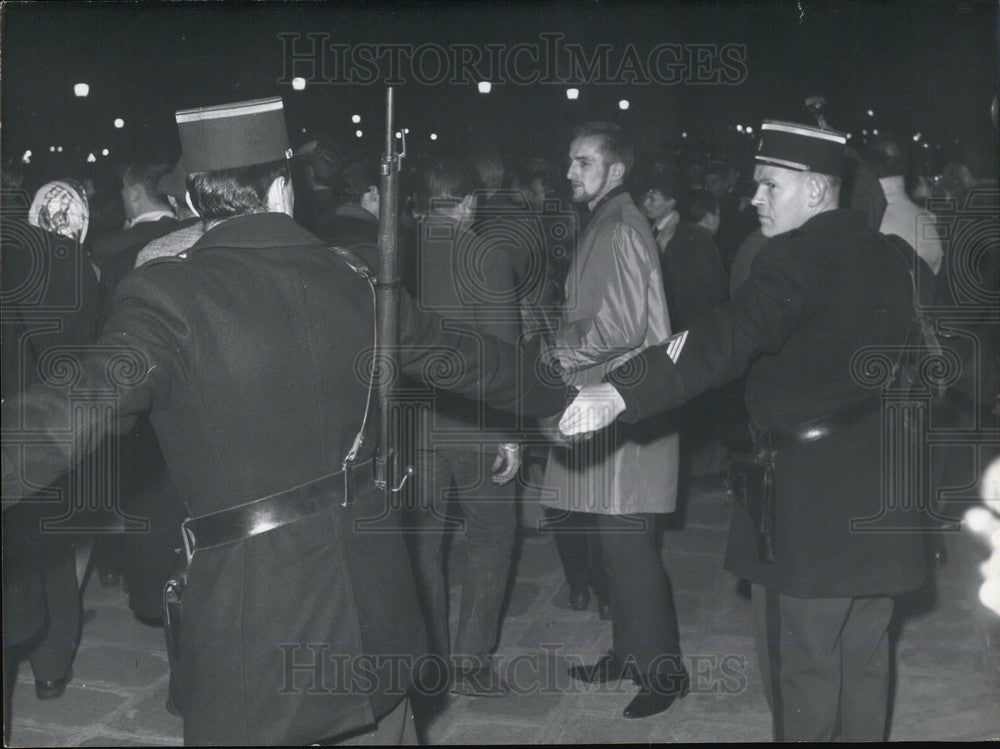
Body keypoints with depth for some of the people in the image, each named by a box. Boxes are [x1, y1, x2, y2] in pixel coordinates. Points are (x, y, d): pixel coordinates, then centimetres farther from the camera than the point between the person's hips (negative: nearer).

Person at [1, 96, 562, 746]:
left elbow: (83, 406, -27)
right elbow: (470, 362, 15)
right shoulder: (357, 282, 2)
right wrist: (559, 398, 32)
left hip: (251, 595, -4)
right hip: (371, 589, 5)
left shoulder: (167, 291, -13)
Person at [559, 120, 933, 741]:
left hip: (810, 496, -8)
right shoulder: (891, 257, 10)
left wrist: (620, 394, -37)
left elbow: (726, 340, -29)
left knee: (801, 664, 2)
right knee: (864, 657, 17)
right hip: (883, 495, 8)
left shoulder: (797, 255, -16)